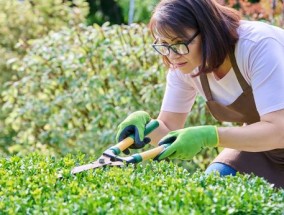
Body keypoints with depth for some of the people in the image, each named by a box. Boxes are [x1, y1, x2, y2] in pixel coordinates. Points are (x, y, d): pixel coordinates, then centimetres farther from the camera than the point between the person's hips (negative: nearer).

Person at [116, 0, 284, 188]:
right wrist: (143, 121, -28)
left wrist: (207, 136, -44)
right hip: (261, 146, 5)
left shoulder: (258, 46, -31)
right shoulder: (183, 64, -12)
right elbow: (168, 129, -6)